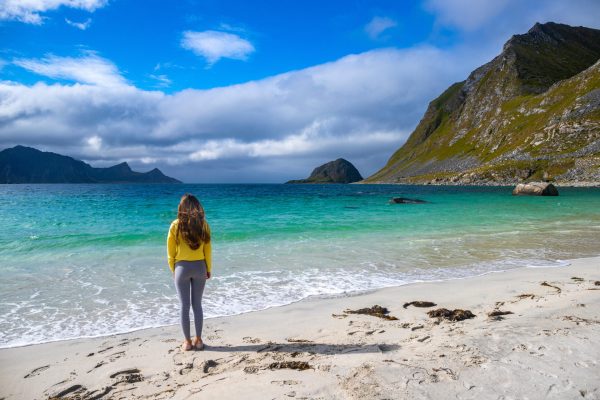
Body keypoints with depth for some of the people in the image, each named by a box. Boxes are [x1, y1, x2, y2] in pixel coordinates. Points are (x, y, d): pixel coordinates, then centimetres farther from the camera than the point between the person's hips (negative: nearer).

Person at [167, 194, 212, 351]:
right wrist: (208, 269, 11)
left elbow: (171, 251, -3)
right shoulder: (203, 224, -4)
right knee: (197, 304, 12)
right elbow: (207, 249, 1)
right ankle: (198, 340, 18)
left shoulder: (176, 225, -8)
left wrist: (173, 270, 10)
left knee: (184, 306, 8)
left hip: (182, 267, -2)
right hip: (199, 267, 2)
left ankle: (187, 342, 15)